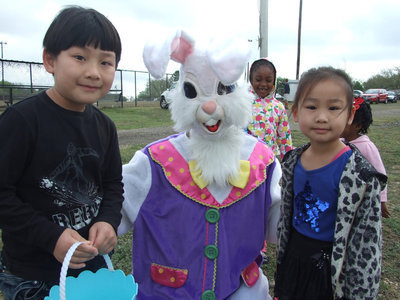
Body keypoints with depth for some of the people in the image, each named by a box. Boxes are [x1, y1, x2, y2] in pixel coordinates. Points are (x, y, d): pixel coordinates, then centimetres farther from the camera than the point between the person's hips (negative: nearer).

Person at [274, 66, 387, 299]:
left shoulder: (359, 175, -21)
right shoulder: (293, 162, -5)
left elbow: (368, 242, -16)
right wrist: (282, 259, 14)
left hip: (330, 272, -5)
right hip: (292, 262, 5)